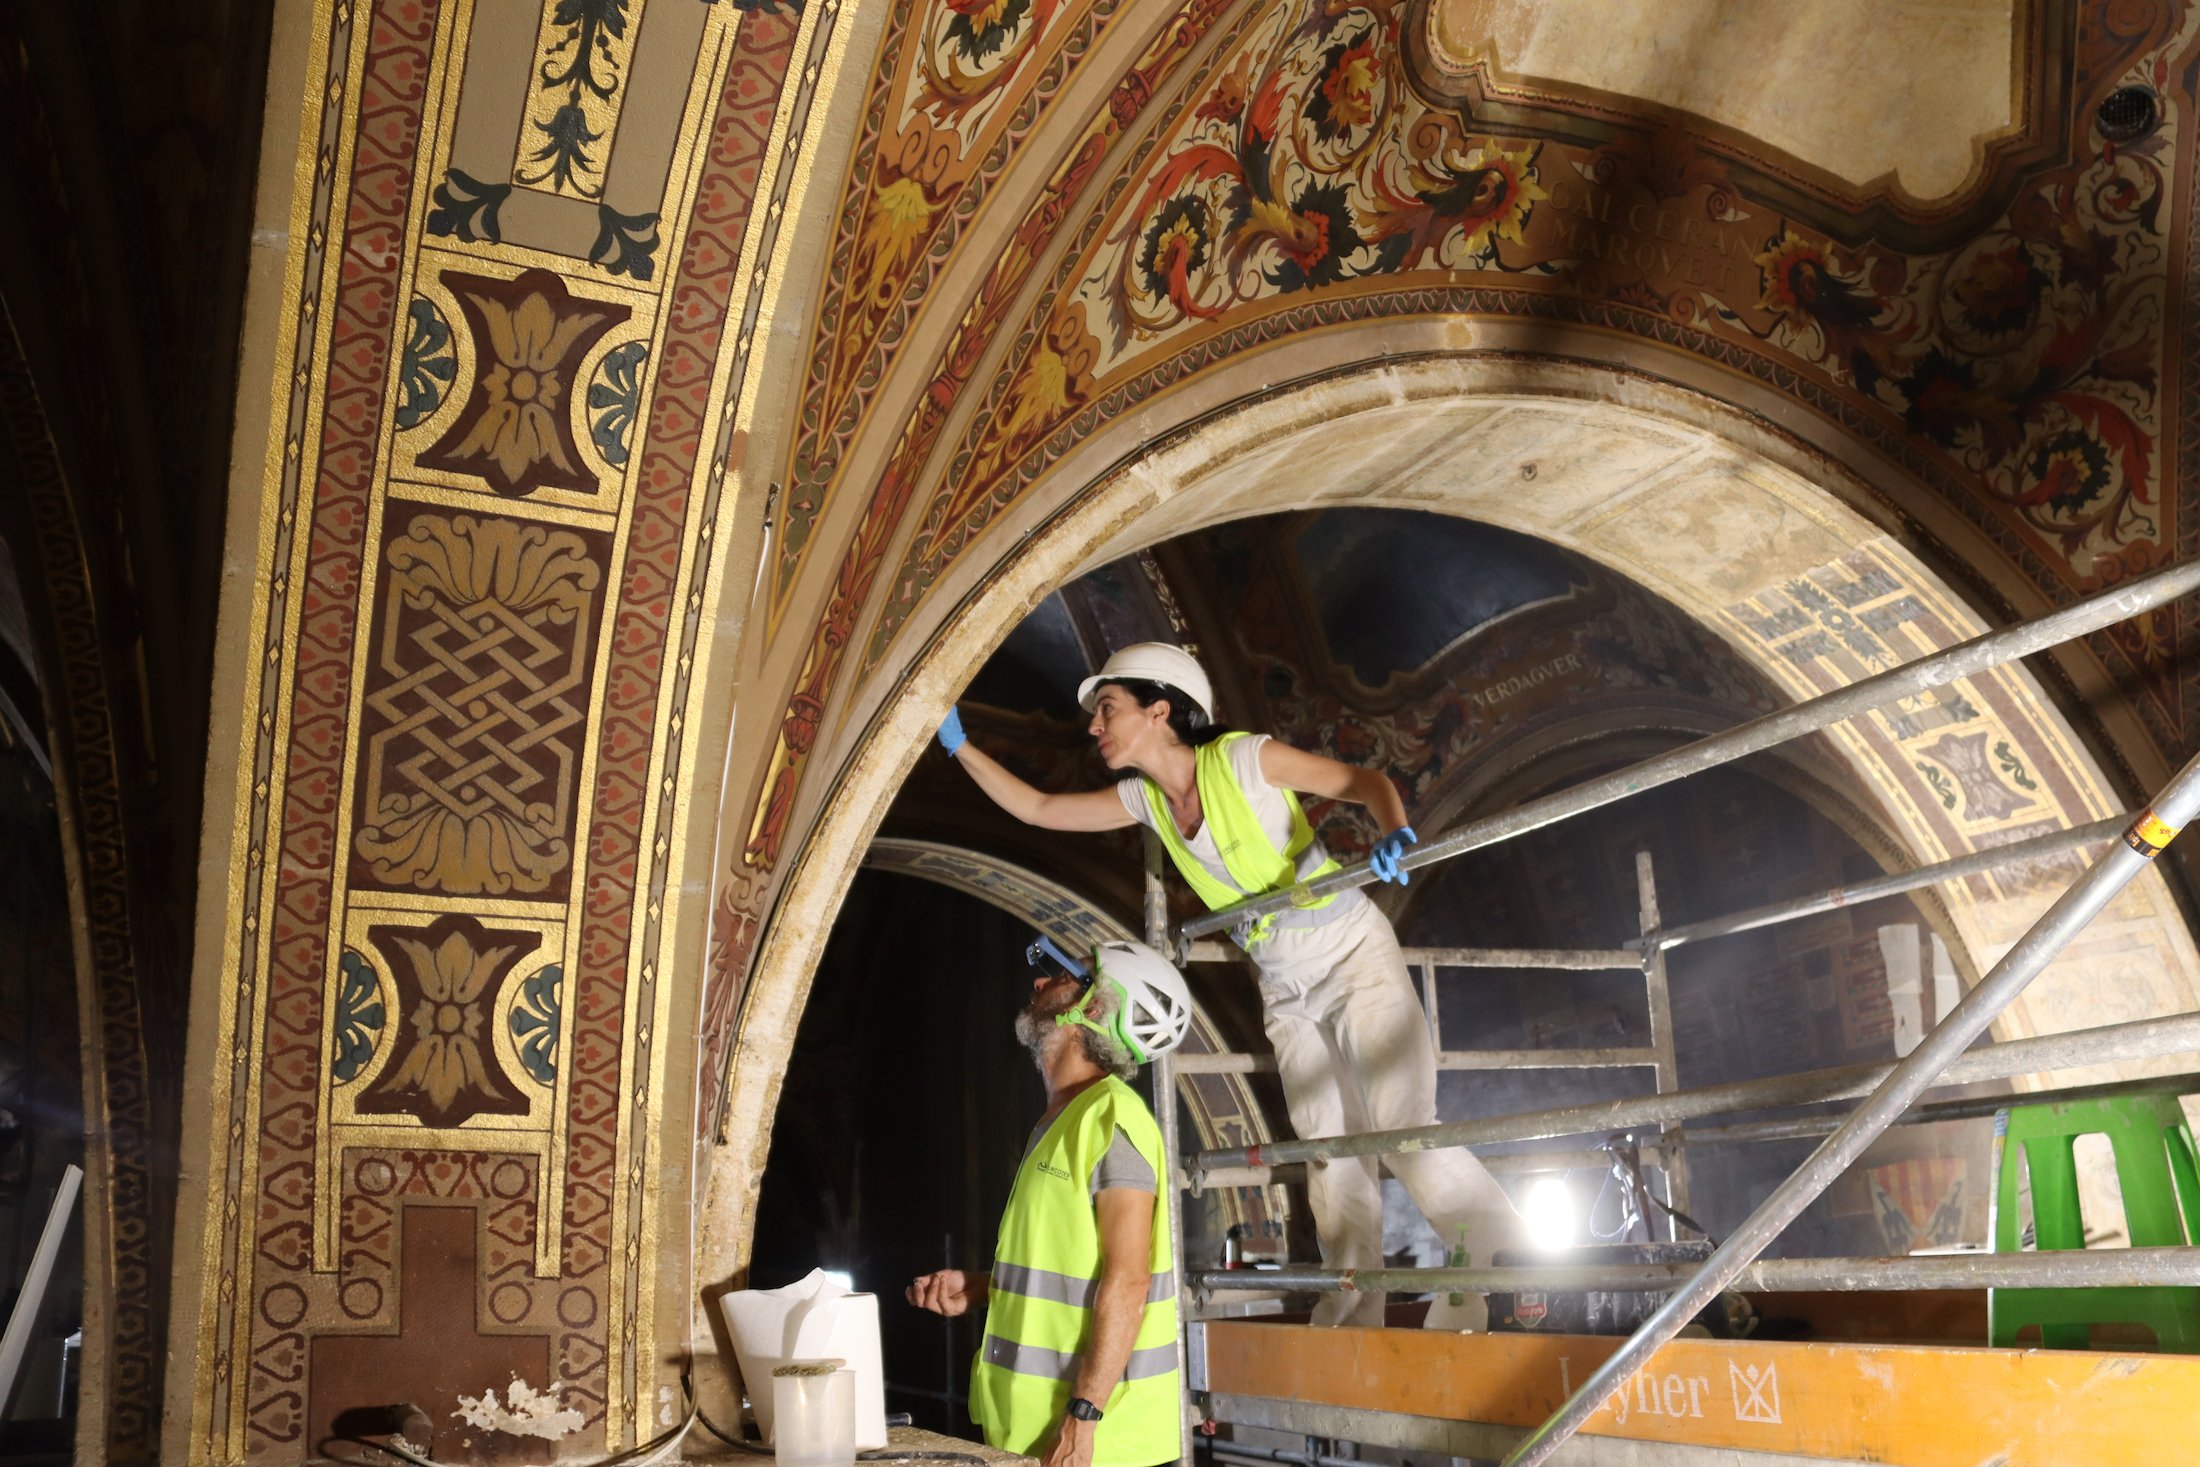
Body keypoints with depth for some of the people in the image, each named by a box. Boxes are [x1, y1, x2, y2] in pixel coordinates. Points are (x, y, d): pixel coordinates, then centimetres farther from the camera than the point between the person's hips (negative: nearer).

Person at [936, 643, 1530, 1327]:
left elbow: (1368, 781, -17)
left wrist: (1394, 834, -37)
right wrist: (960, 746, 1)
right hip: (1285, 989, 6)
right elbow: (1038, 809, 7)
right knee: (1328, 1151, 7)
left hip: (1352, 956, -6)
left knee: (1405, 1129, -15)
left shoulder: (1243, 759, -18)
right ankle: (1353, 1314, 13)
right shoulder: (1145, 799, 1)